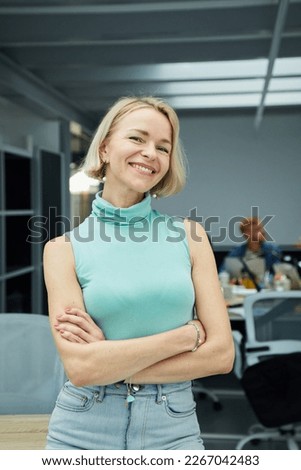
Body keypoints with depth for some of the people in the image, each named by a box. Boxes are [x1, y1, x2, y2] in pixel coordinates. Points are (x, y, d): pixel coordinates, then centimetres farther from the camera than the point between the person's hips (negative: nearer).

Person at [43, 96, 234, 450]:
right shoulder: (64, 247, -5)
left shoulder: (188, 235, -1)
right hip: (84, 432, 0)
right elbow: (79, 366, -15)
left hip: (174, 430, 1)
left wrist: (110, 359, -12)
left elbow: (221, 354, -7)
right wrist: (187, 334, -13)